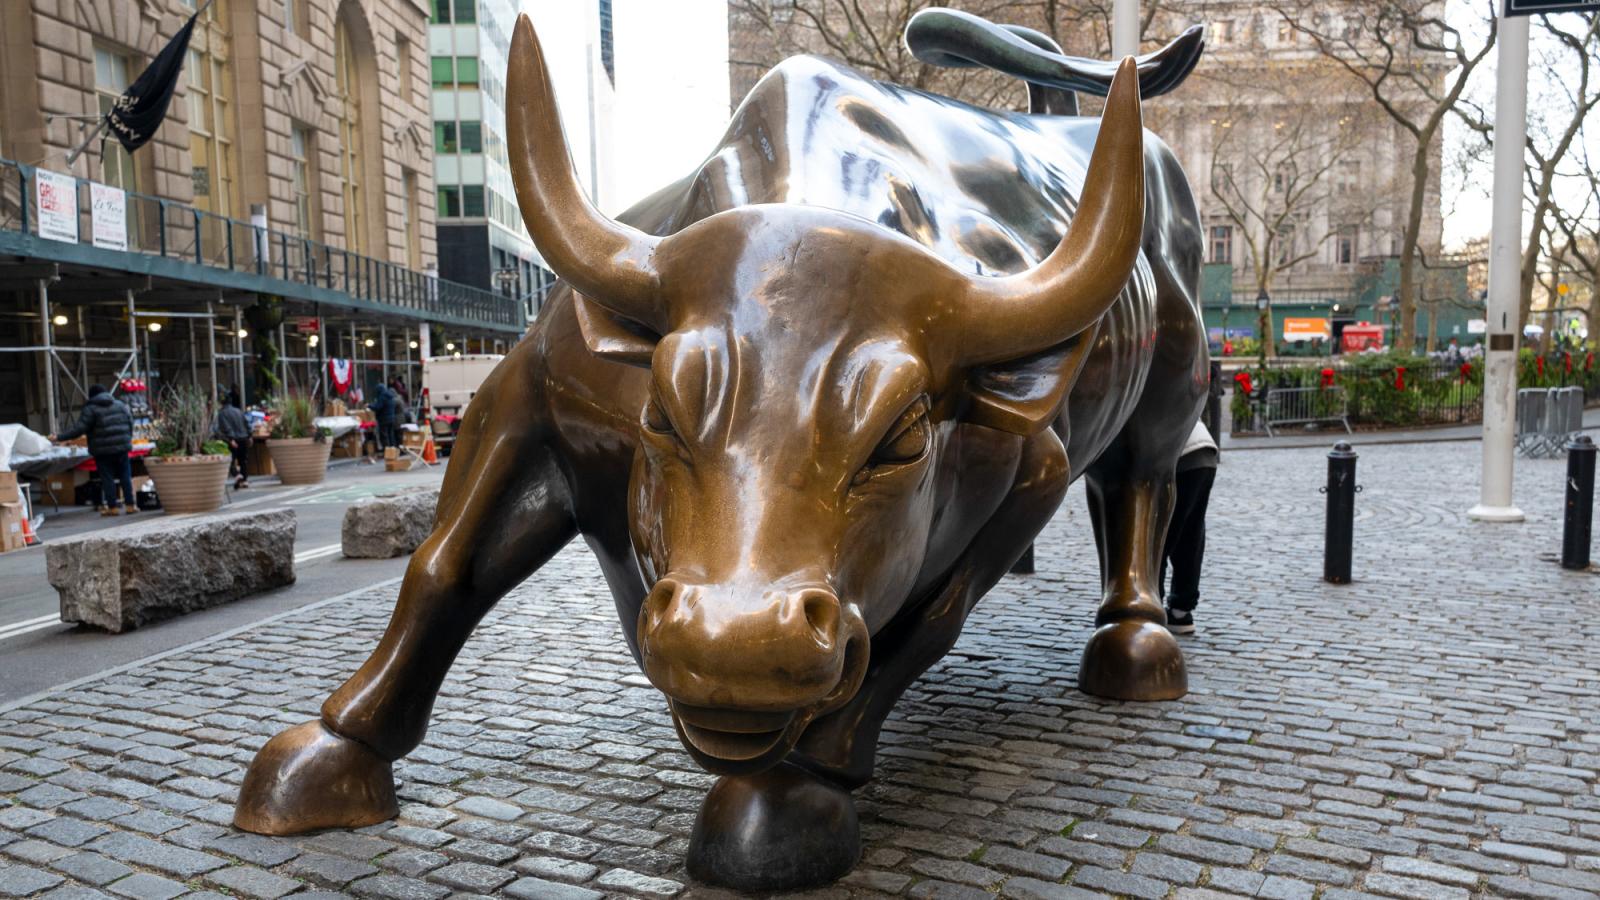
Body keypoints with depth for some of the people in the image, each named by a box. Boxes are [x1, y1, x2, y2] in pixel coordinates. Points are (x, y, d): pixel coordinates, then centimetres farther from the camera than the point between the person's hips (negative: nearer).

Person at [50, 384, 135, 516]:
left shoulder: (90, 409, -3)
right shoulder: (120, 405, 10)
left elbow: (79, 429, -9)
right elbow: (130, 422, 13)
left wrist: (59, 437, -4)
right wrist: (128, 439, 25)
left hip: (103, 450, -3)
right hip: (122, 447, 4)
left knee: (107, 478, 2)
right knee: (125, 476, 7)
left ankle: (112, 507, 3)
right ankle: (131, 505, 5)